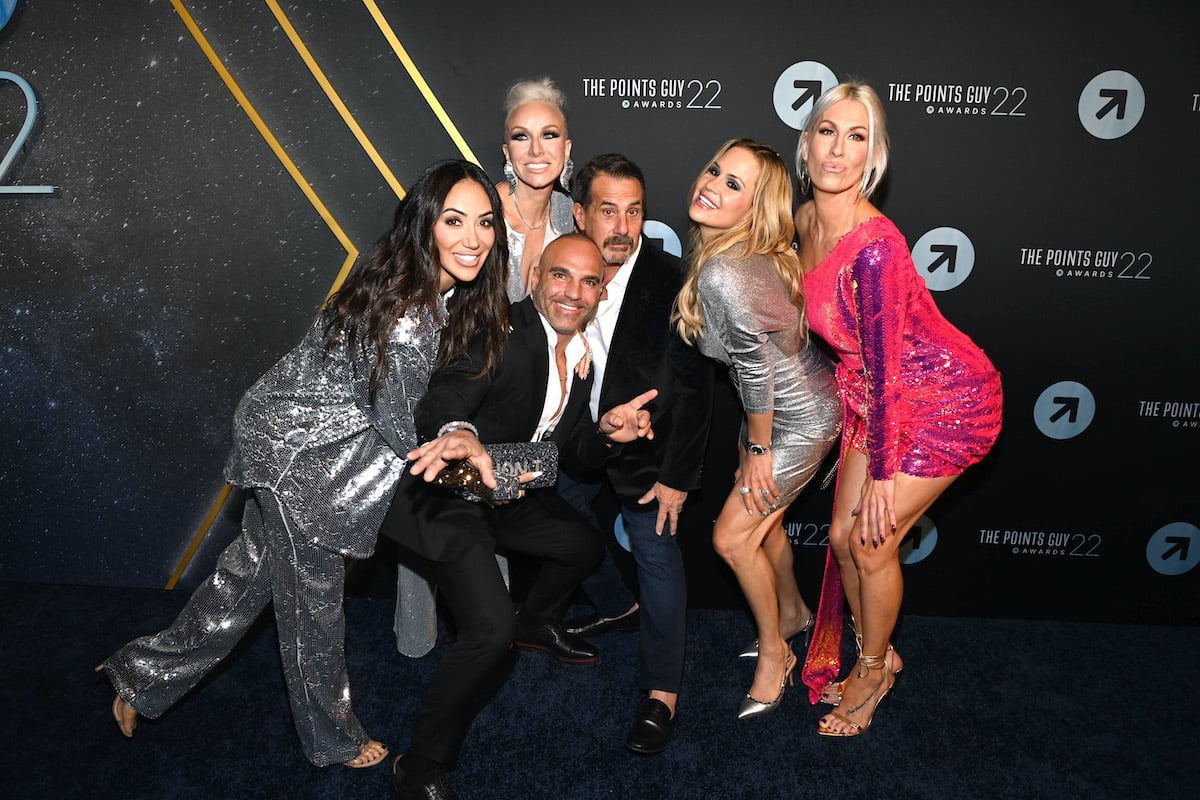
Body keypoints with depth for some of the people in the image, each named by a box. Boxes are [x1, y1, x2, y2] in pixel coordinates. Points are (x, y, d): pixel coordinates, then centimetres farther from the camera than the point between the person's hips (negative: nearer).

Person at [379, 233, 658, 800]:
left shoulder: (581, 358, 6)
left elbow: (569, 447, 10)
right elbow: (443, 401, -35)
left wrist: (608, 431, -11)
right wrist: (459, 433, -58)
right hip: (452, 494, -8)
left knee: (585, 545, 22)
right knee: (490, 631, -22)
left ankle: (536, 624, 51)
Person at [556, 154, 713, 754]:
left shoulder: (672, 285, -22)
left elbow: (693, 389, -18)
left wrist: (677, 476, -17)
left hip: (647, 441, -5)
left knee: (656, 550, -7)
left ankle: (661, 692, 8)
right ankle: (616, 607, 46)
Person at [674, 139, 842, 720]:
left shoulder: (725, 274, -33)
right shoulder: (714, 249, -5)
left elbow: (758, 369, -26)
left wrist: (759, 450, -13)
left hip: (800, 419, -9)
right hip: (784, 404, 9)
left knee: (733, 536, 0)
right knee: (760, 515, 23)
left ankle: (774, 652, 23)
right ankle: (791, 610, 49)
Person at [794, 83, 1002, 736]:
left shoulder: (874, 244, -30)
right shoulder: (807, 220, -4)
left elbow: (883, 368, -24)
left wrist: (882, 474, -16)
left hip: (946, 400, -7)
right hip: (877, 394, 8)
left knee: (872, 540, -3)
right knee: (843, 534, 9)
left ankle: (874, 670, 25)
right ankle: (875, 654, 34)